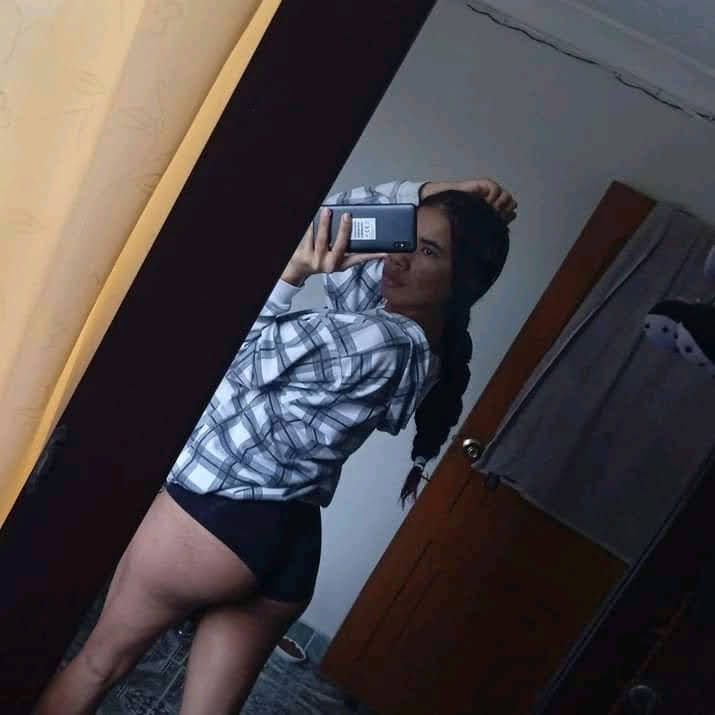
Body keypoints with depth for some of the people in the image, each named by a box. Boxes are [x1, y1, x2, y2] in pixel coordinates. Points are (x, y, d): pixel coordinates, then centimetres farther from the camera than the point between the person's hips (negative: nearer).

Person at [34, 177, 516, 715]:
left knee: (99, 660, 15)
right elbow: (336, 220, 12)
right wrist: (424, 197, 3)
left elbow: (243, 355, -12)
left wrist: (292, 270, -12)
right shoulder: (427, 347, 5)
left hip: (218, 516, -9)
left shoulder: (372, 339, -23)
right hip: (292, 548, 9)